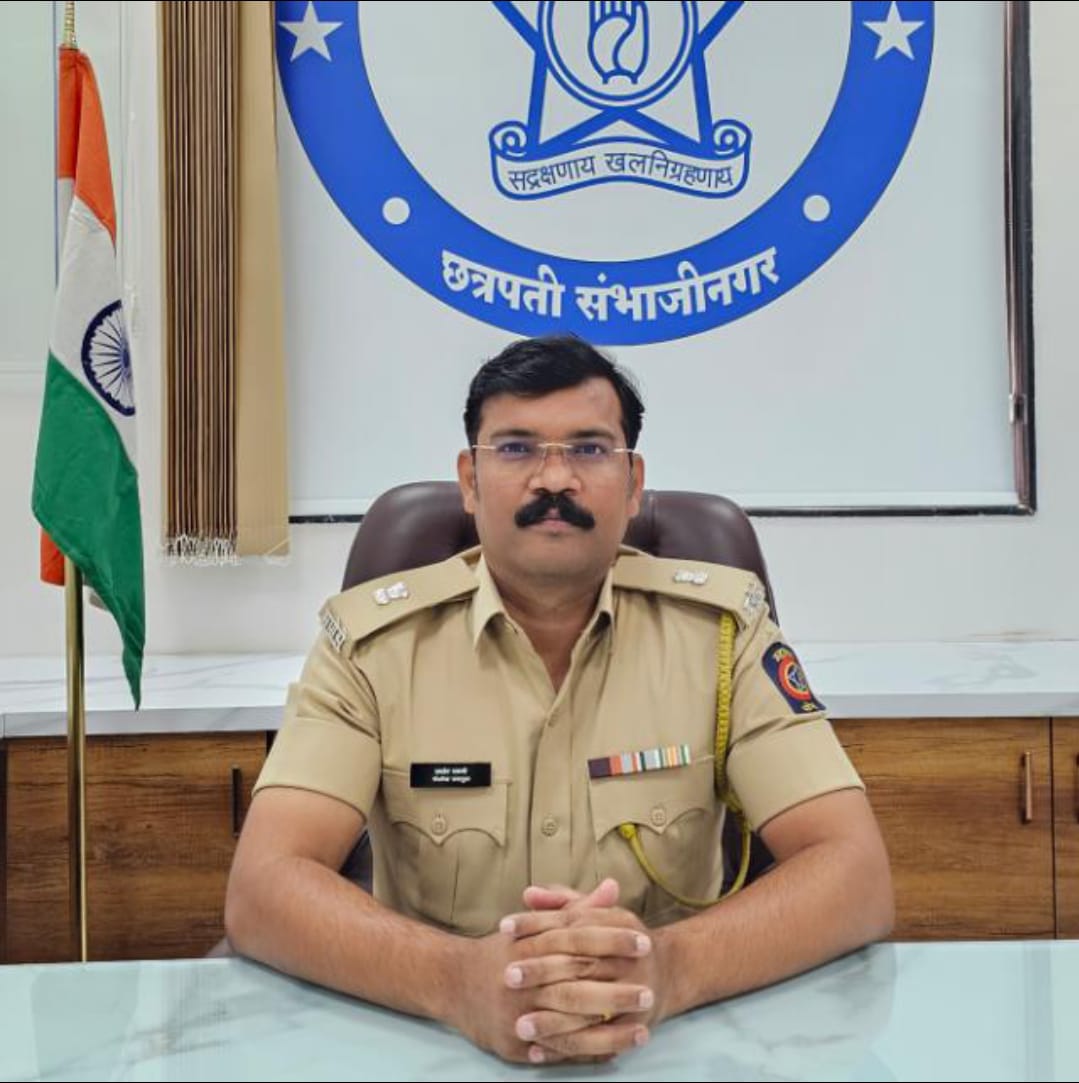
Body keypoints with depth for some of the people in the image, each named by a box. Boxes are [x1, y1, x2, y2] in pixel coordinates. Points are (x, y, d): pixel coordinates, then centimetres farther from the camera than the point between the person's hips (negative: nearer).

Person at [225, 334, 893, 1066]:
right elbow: (263, 889, -13)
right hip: (433, 1040, 0)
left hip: (674, 1042, 1)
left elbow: (858, 877, -11)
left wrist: (670, 967, -30)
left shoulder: (721, 625, -5)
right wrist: (459, 980, -31)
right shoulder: (370, 637, -5)